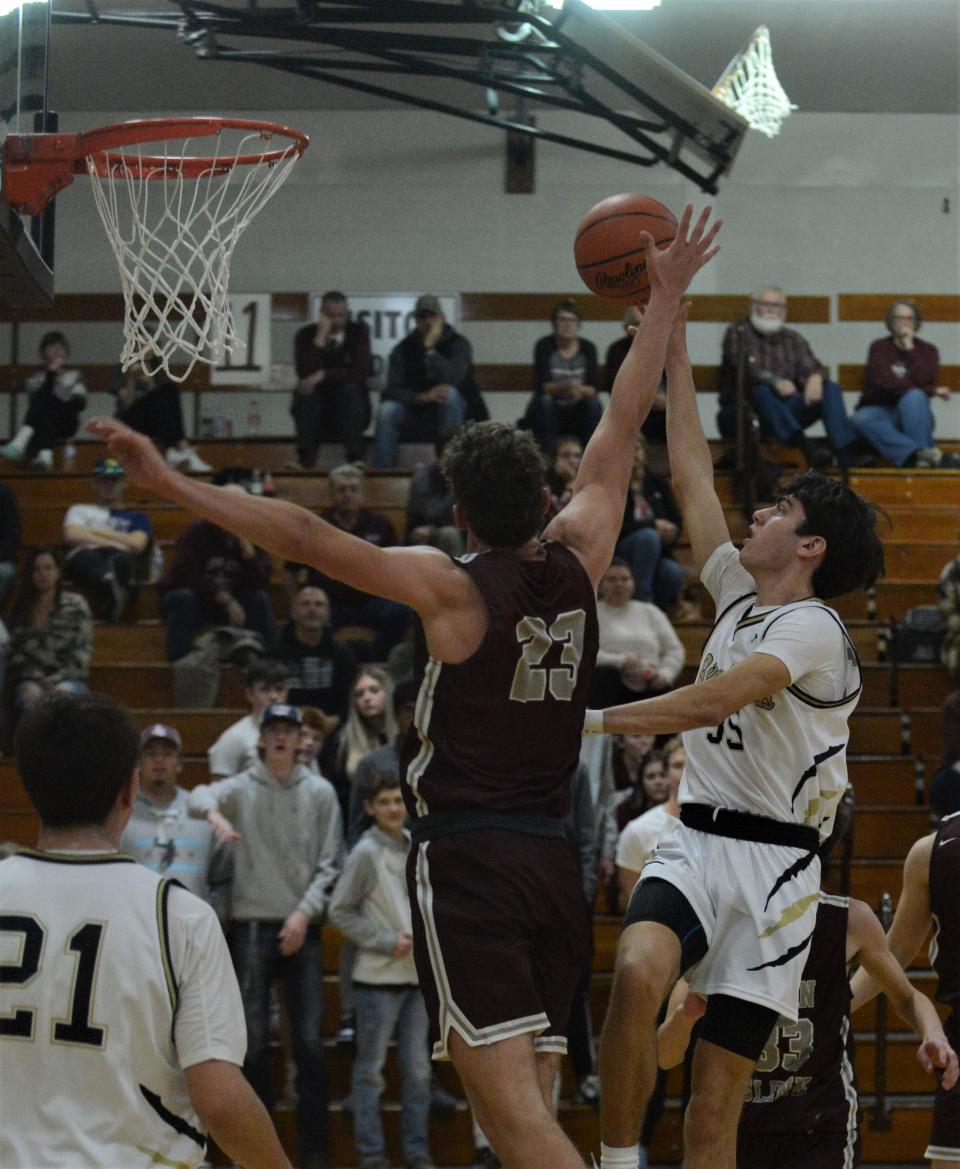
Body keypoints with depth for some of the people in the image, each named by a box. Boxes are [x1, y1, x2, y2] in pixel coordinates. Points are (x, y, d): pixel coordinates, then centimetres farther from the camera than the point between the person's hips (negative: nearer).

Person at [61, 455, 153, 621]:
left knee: (122, 557, -40)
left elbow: (136, 544, 9)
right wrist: (112, 543, 1)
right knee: (89, 555, -41)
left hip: (121, 561, 0)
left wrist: (96, 532, 14)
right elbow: (72, 536, 11)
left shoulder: (137, 518, 32)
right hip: (83, 560, 0)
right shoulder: (80, 510, 34)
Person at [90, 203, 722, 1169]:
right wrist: (665, 297, 26)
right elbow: (623, 421, 16)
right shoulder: (575, 563, 6)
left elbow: (304, 536, -16)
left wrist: (171, 484, -16)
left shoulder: (451, 587, -8)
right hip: (550, 860, 6)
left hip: (465, 861, -6)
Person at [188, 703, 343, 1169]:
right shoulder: (242, 788, 5)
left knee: (310, 1043, -3)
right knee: (253, 1042, -1)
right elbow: (200, 796, -15)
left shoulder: (320, 792, 7)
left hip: (301, 929, 0)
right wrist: (215, 814, -38)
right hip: (251, 926, 0)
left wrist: (304, 912, -7)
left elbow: (329, 863, 5)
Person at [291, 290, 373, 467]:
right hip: (315, 408, 1)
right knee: (306, 391, -29)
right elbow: (305, 373, -15)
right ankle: (305, 458, -38)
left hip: (350, 408, -1)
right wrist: (320, 337, -20)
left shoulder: (358, 331, 0)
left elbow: (361, 371, -13)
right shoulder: (305, 335, 1)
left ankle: (354, 458, -37)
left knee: (351, 388, -31)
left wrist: (323, 375, -21)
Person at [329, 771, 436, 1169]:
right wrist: (388, 941, -14)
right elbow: (340, 912, -9)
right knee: (371, 1069, 1)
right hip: (378, 976, -6)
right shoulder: (366, 853, -9)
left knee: (418, 1069, 8)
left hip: (417, 974, 6)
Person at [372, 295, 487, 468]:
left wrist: (430, 348, -26)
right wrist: (421, 397, -31)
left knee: (450, 394, -35)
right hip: (416, 412, 2)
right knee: (386, 410, -28)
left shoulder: (458, 344, -7)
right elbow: (392, 389, -13)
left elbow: (451, 380, -26)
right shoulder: (403, 349, 0)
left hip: (453, 410, -2)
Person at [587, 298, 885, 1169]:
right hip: (695, 842, 5)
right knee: (638, 974, -29)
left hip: (768, 861, -5)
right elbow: (690, 472, 18)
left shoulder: (812, 629, -9)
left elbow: (715, 700, -24)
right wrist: (674, 338, 20)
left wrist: (593, 720, -25)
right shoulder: (739, 597, 14)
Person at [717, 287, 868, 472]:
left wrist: (815, 378, -23)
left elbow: (810, 365, 3)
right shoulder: (738, 333, 3)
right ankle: (808, 449, -53)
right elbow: (743, 369, -15)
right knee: (763, 392, -38)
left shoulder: (793, 339, 18)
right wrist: (774, 381, -32)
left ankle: (845, 453, -33)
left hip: (784, 415, 5)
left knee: (831, 389, -13)